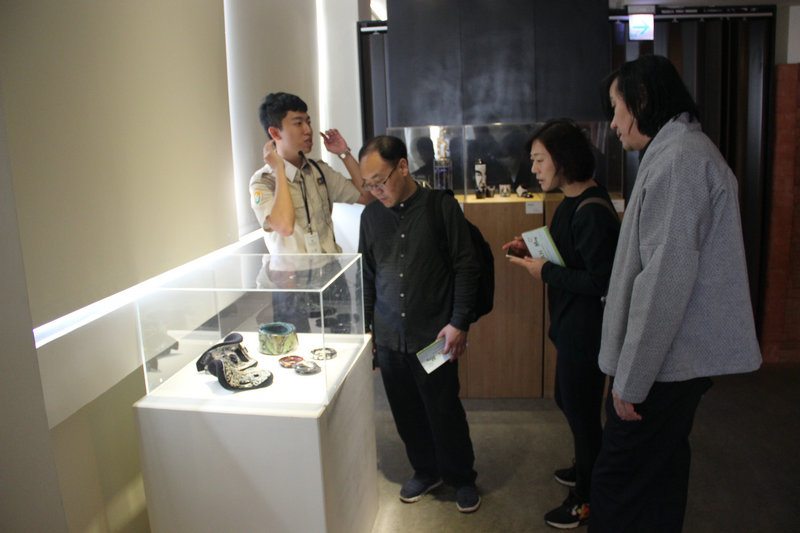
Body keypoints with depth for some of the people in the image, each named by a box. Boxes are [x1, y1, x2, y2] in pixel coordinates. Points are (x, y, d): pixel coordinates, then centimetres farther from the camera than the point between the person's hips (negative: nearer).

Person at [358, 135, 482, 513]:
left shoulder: (442, 207, -6)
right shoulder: (371, 216, 6)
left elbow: (466, 267, -4)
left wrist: (459, 323, -9)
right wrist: (365, 327, 12)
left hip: (434, 337, -4)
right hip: (388, 339, 4)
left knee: (445, 413, 7)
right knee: (407, 414, 14)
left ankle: (462, 479, 30)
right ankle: (426, 472, 37)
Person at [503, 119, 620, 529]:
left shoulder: (593, 211, -24)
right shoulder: (571, 203, 8)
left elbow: (601, 282, -28)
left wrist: (547, 272, -21)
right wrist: (532, 250, 4)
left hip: (586, 333, -10)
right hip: (570, 327, 10)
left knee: (582, 411, 6)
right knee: (568, 401, 25)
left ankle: (587, 498, 27)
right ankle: (586, 468, 48)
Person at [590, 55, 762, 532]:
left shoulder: (677, 157, -17)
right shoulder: (686, 149, 17)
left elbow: (666, 277, -23)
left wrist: (631, 380, -18)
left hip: (665, 361, -10)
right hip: (681, 356, 10)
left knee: (620, 480, -2)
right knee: (661, 471, 20)